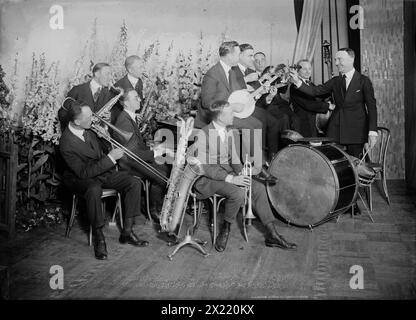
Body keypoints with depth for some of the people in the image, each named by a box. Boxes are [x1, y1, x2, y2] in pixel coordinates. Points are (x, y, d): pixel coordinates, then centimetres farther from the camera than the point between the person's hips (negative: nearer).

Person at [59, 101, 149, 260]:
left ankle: (127, 232, -5)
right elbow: (83, 172, -28)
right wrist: (110, 158, -30)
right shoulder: (66, 144, -27)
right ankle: (99, 238, -24)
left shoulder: (88, 129, -5)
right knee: (94, 189, -42)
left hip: (102, 171, 8)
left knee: (134, 183, -10)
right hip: (80, 178, -7)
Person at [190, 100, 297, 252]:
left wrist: (240, 174, -6)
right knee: (237, 193, -32)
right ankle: (225, 230, -8)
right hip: (206, 177, -7)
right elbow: (202, 166, -21)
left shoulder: (230, 133, 8)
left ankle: (272, 235, -6)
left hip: (227, 172, 8)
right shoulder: (203, 134, -15)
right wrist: (230, 178, -27)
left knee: (258, 187, -10)